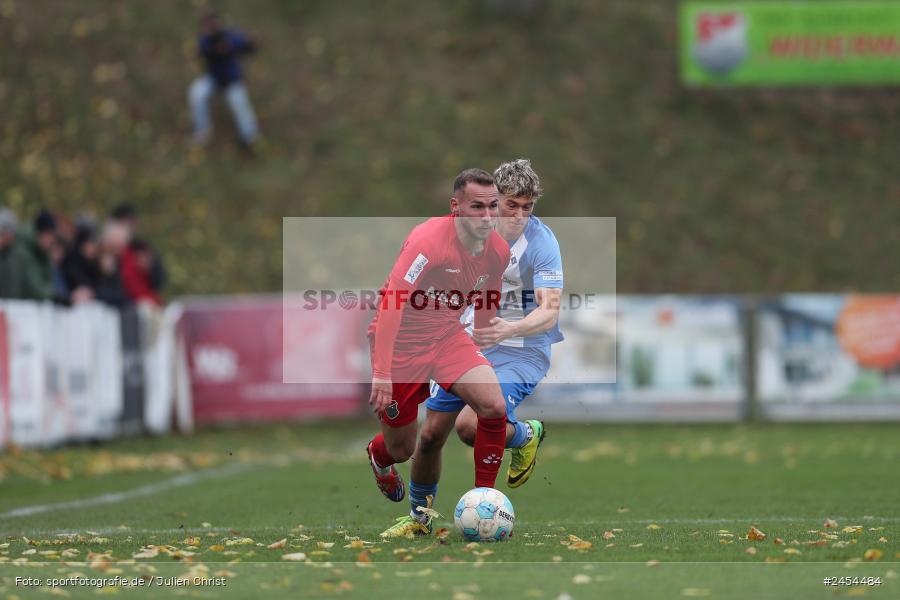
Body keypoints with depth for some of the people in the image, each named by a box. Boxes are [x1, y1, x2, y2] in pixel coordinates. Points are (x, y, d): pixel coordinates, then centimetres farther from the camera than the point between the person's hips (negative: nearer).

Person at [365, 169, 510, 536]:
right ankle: (378, 454, 50)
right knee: (401, 449, 8)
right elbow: (391, 303, -30)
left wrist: (479, 351, 22)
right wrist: (381, 373, -34)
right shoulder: (429, 241, -27)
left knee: (494, 407, -21)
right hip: (401, 343, -5)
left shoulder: (498, 251, -5)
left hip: (448, 337, 5)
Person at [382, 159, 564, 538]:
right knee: (431, 433, 3)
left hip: (522, 354, -6)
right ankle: (418, 517, 27)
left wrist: (508, 330, -45)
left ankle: (525, 436, 8)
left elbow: (549, 311, -28)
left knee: (470, 425, -26)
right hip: (468, 345, 6)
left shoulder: (541, 242, -19)